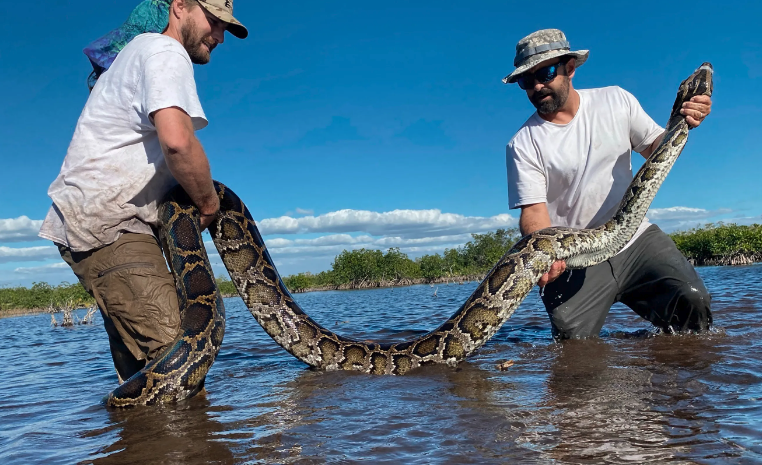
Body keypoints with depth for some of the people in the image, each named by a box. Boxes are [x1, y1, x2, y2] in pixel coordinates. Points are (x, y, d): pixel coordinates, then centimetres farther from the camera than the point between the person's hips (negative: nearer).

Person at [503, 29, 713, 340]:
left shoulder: (616, 101, 3)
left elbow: (656, 150, 13)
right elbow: (533, 212, -13)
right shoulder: (523, 145, -7)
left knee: (692, 300, -18)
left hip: (635, 236, 2)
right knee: (573, 343, -14)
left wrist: (680, 124, -10)